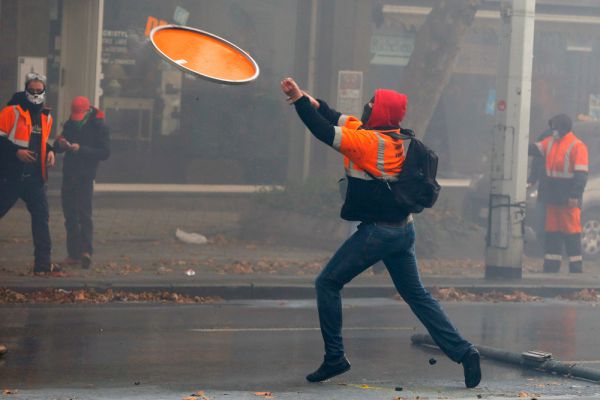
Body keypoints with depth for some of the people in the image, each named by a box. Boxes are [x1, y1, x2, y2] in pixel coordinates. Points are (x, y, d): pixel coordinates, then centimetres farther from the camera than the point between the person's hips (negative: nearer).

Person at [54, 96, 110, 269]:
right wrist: (60, 144, -9)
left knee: (84, 214, -15)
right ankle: (73, 254, 9)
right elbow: (58, 148, 16)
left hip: (85, 177, -6)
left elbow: (105, 152, -13)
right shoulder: (70, 124, 11)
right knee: (70, 215, 6)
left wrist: (81, 149, -21)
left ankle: (86, 251, -22)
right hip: (68, 175, 6)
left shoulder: (99, 127, -6)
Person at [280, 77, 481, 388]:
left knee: (328, 283, 4)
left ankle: (334, 357, 3)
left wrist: (299, 99, -13)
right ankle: (463, 352, 5)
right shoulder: (398, 138, 8)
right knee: (416, 295, 14)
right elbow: (342, 122, 16)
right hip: (403, 230, 8)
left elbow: (327, 133, -21)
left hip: (377, 231, -8)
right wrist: (313, 103, 12)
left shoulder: (369, 142, -17)